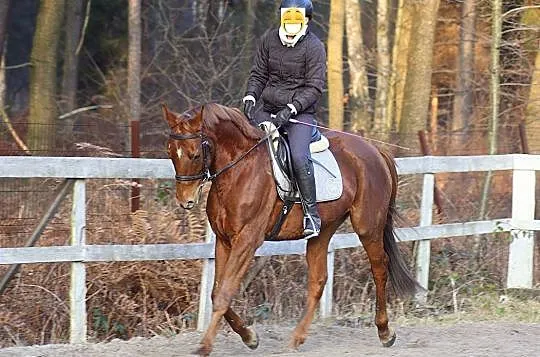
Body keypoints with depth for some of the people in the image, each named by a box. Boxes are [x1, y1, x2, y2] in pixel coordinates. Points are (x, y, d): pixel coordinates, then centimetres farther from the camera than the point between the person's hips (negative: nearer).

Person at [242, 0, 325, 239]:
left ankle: (311, 214, -18)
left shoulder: (314, 47, -6)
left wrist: (291, 109, -22)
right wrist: (250, 97, -6)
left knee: (299, 157, -27)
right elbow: (258, 75, 14)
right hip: (269, 111, 5)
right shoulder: (269, 40, 8)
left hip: (301, 112, -5)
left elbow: (314, 88, -10)